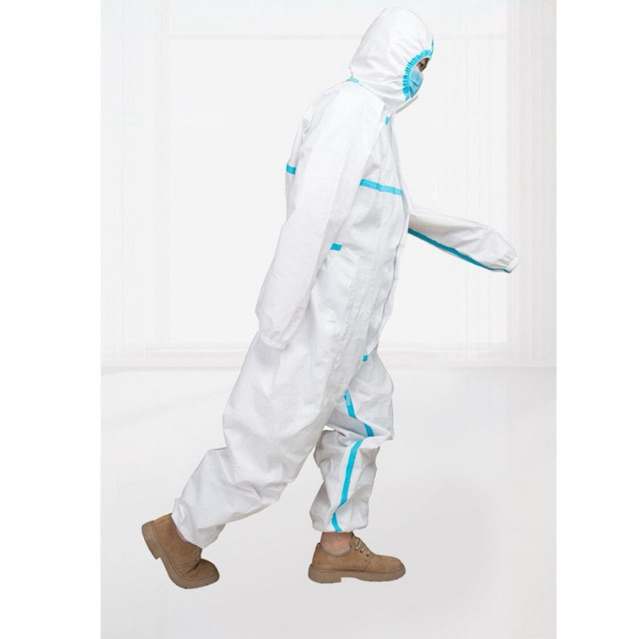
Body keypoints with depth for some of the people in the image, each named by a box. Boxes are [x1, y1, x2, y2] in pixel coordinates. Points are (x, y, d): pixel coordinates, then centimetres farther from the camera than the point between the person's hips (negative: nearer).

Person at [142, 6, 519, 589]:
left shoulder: (373, 117, 17)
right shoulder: (349, 107, -14)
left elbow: (408, 211, 27)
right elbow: (311, 213, -23)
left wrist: (491, 246, 33)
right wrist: (278, 318, -25)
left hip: (348, 327, 10)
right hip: (316, 321, -10)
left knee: (365, 421, 19)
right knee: (272, 444, -1)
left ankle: (337, 547, 33)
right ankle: (180, 533, 20)